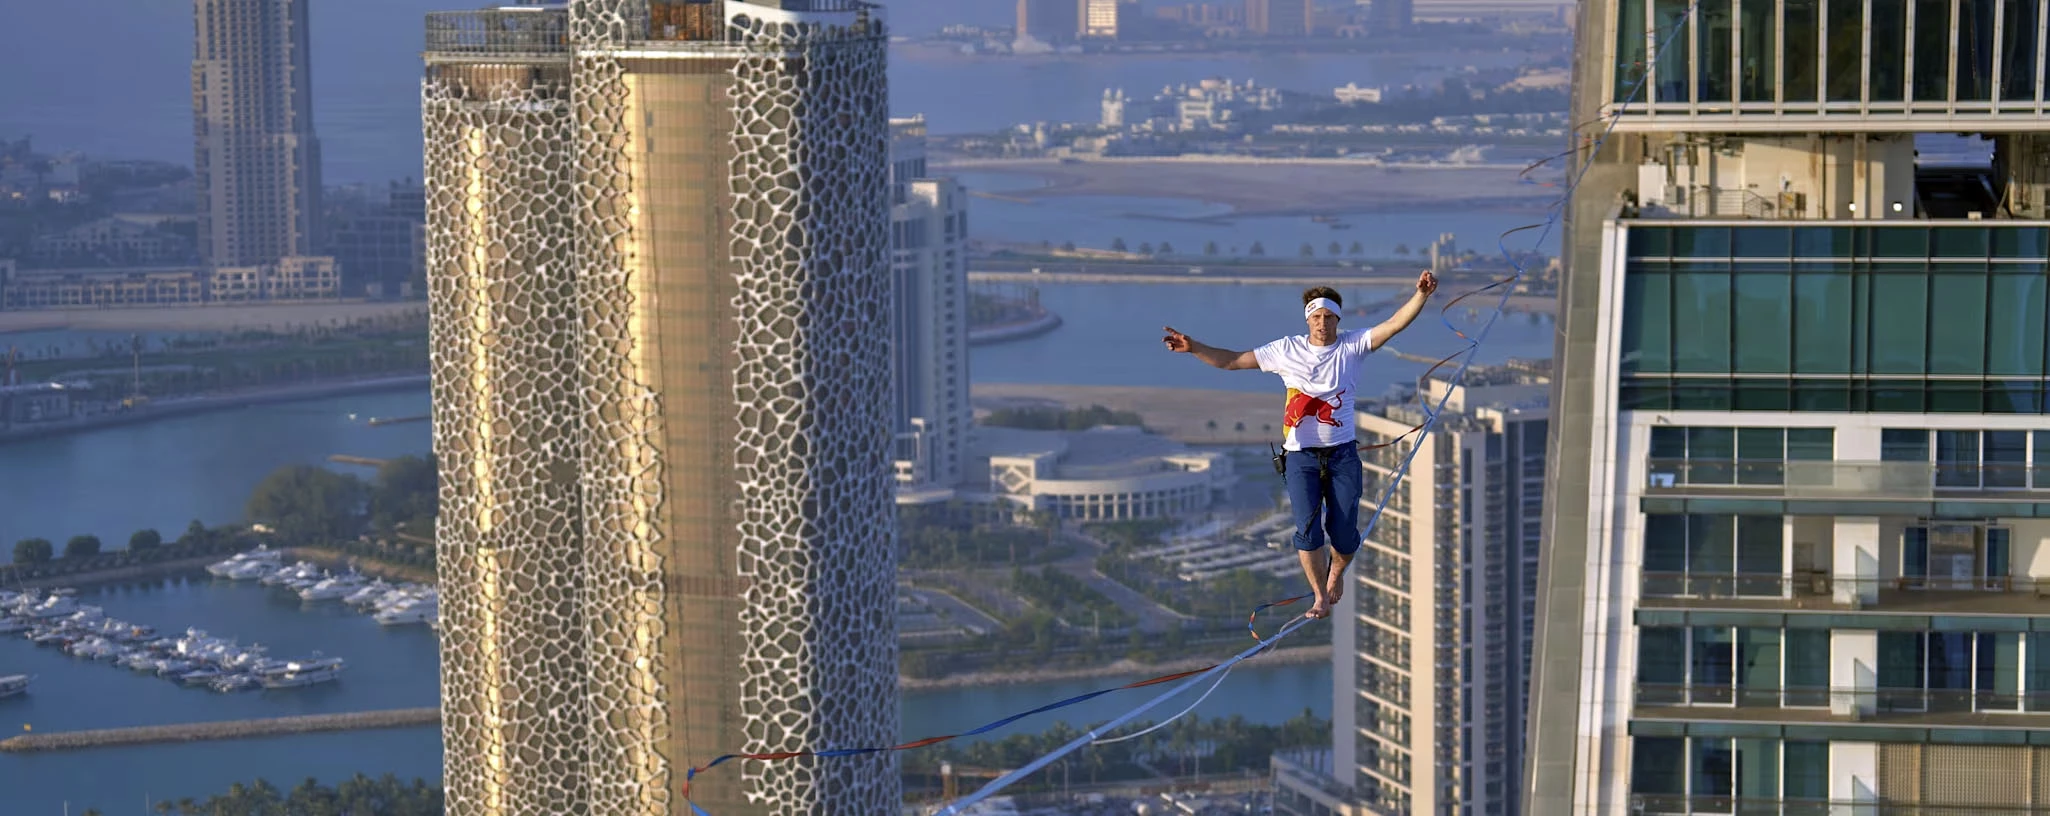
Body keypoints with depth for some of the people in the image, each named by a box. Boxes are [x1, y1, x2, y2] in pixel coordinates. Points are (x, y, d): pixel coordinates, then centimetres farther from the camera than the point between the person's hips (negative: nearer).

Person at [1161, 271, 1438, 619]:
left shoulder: (1351, 345, 1)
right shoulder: (1287, 350, 2)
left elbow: (1394, 324, -8)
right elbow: (1233, 361, 5)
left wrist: (1421, 295, -23)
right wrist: (1194, 348, -5)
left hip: (1342, 454, 0)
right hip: (1301, 456, 0)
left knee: (1344, 534, 0)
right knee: (1308, 529, -9)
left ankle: (1336, 571, 35)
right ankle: (1320, 597, 9)